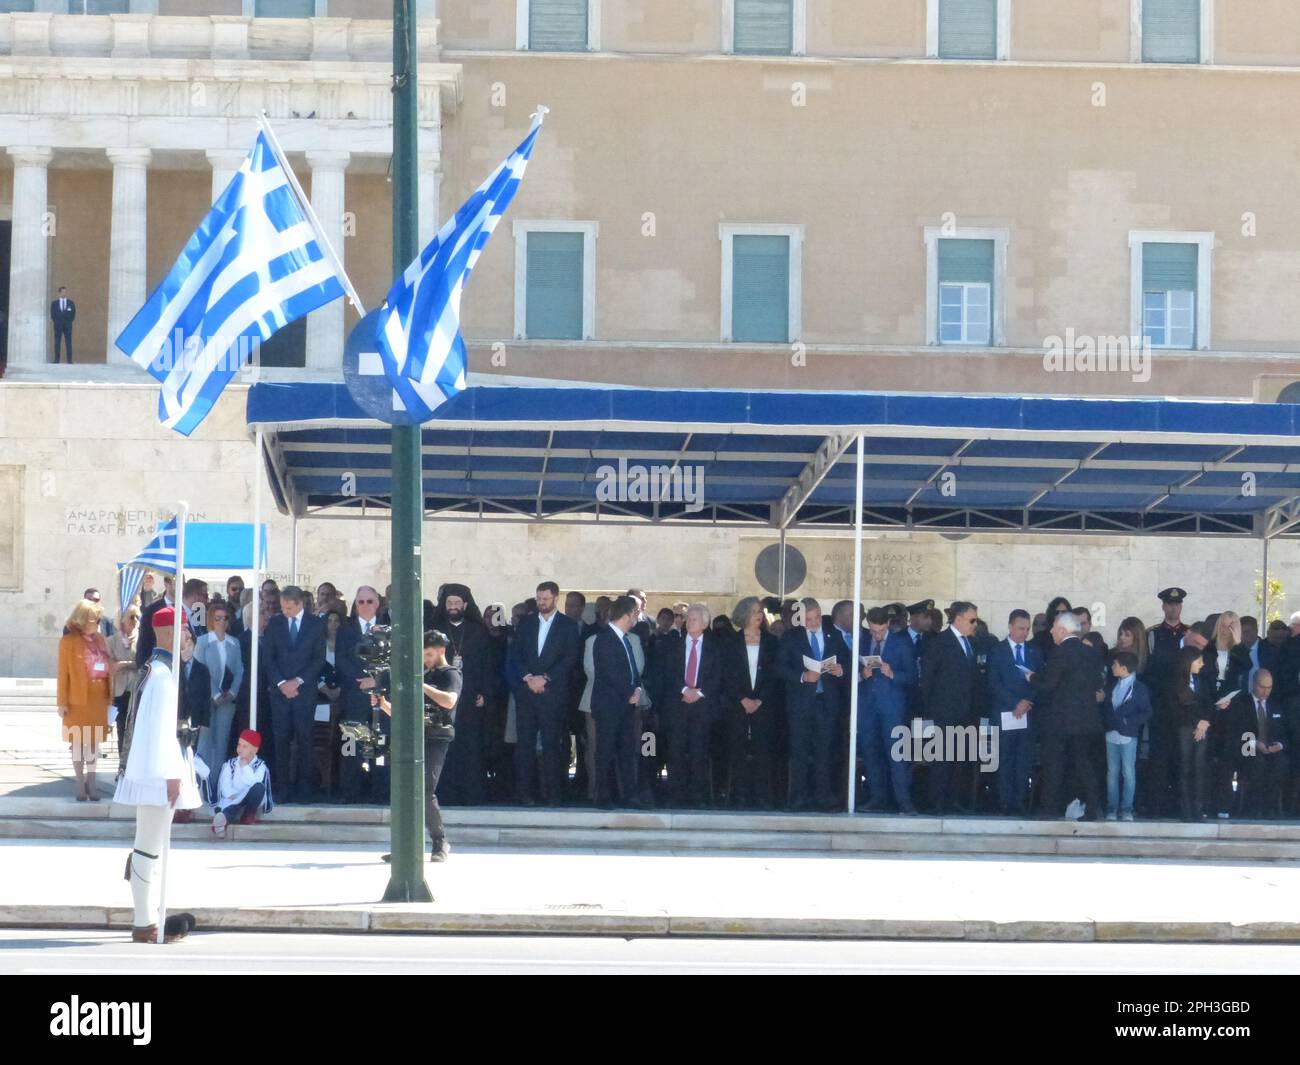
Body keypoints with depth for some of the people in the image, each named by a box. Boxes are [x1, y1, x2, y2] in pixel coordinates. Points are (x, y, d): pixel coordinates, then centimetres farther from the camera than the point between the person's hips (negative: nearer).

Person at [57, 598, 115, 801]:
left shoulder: (100, 640, 10)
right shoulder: (69, 642, -6)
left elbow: (108, 666, 12)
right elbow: (63, 673, -7)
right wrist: (62, 702, -10)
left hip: (99, 698, 4)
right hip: (79, 699, -4)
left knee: (94, 742, 8)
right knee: (78, 742, 4)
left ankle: (91, 782, 16)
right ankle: (80, 783, 11)